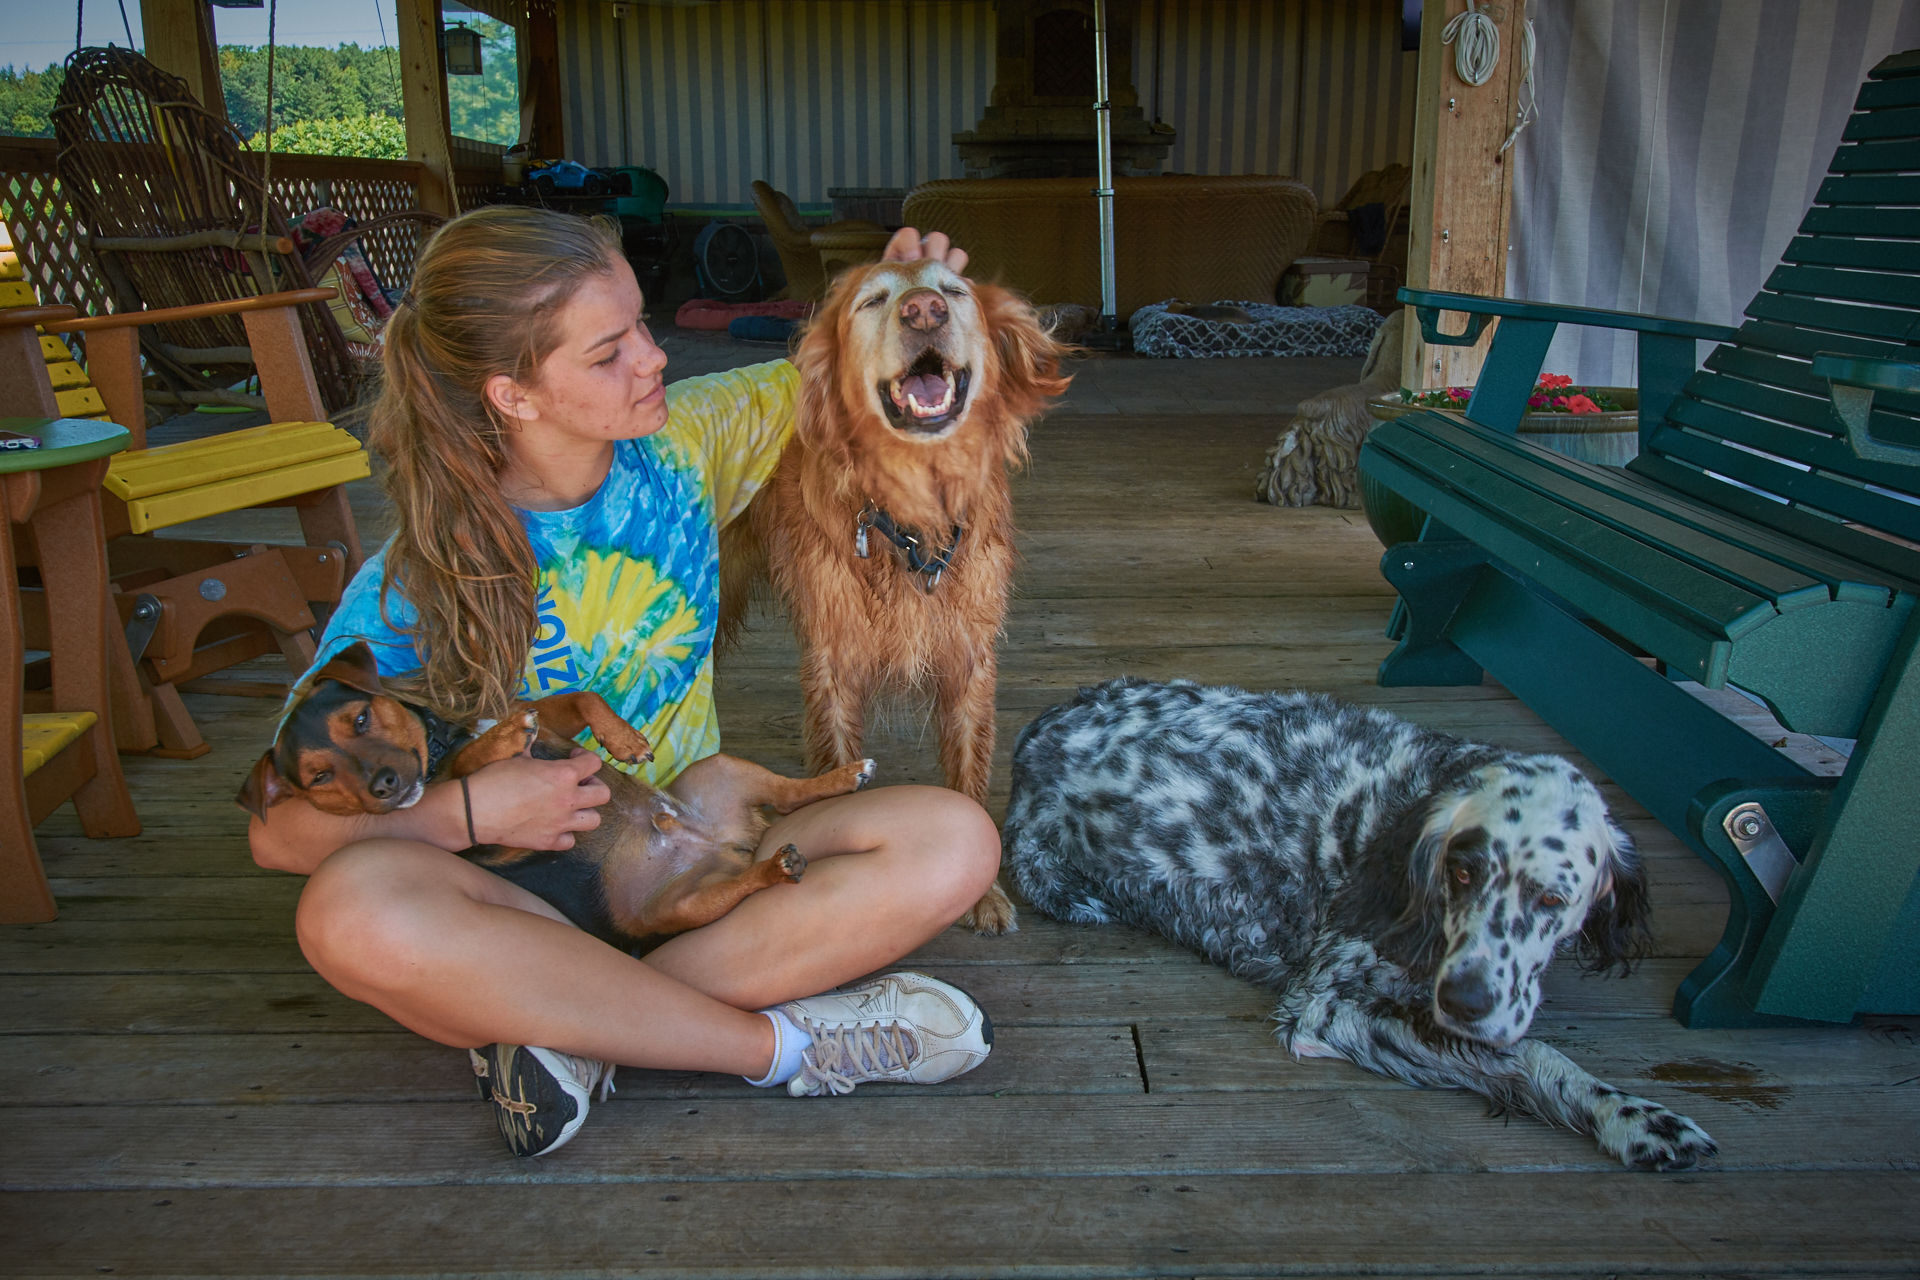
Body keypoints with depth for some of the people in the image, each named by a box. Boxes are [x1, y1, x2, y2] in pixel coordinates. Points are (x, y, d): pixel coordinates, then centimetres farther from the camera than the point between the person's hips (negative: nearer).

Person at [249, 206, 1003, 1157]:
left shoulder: (683, 439, -3)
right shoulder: (412, 587, -13)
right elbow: (280, 830, -9)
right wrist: (463, 812, -24)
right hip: (524, 901, -2)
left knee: (953, 841, -22)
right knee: (355, 910, -36)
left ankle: (573, 1023, -21)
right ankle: (782, 1042, -23)